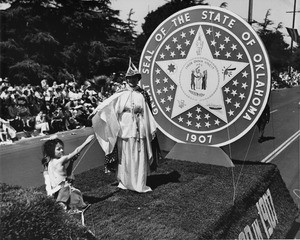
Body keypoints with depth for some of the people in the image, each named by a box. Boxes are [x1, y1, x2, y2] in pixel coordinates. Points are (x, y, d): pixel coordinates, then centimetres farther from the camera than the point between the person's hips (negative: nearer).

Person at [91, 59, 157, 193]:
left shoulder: (140, 96, 10)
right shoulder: (121, 95, 3)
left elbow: (146, 114, 11)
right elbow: (107, 104, -5)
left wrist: (152, 129, 10)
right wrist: (96, 111, -18)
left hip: (138, 130, 2)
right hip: (125, 130, -2)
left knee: (139, 157, 3)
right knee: (125, 157, 3)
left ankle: (139, 184, 14)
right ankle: (125, 182, 16)